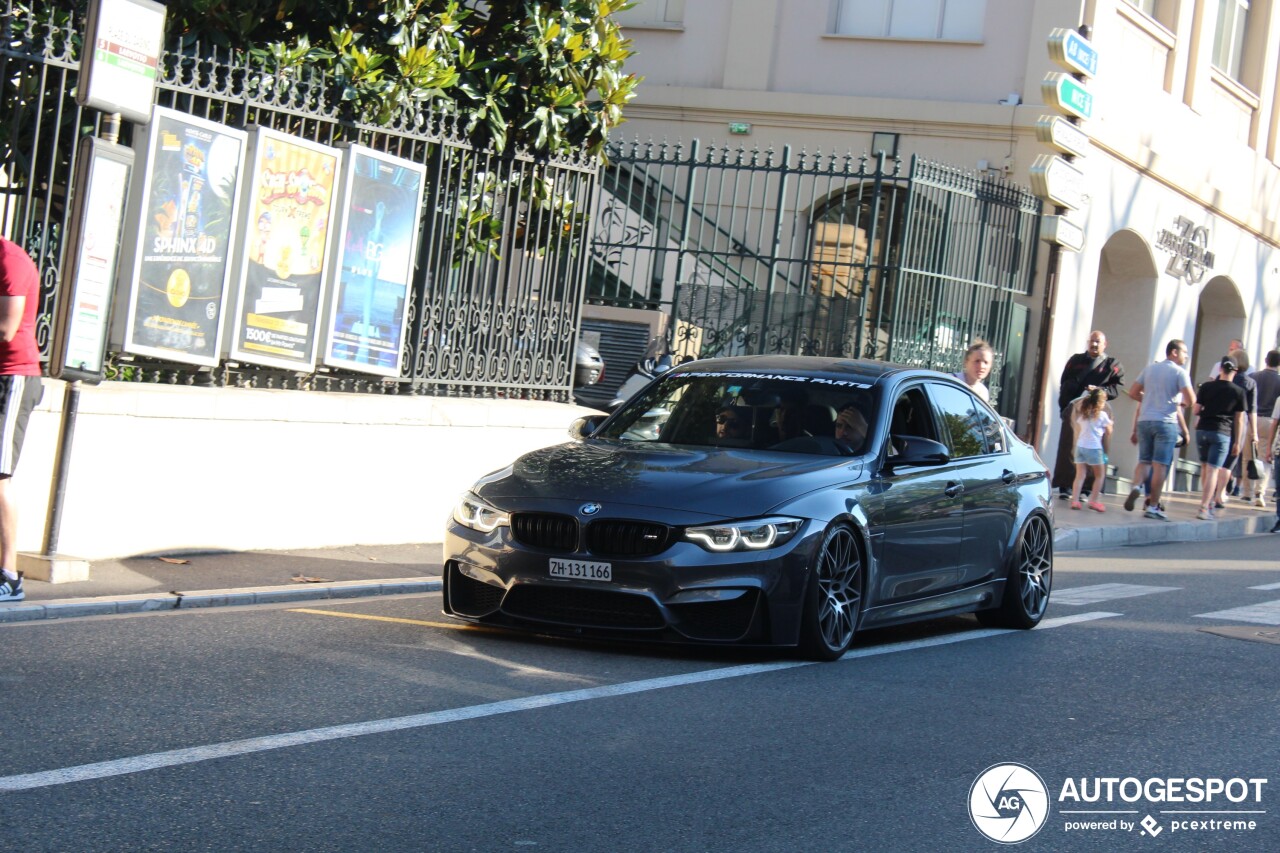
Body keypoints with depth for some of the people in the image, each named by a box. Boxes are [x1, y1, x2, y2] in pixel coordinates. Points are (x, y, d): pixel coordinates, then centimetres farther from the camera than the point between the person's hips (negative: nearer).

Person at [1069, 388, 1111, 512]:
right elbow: (1108, 432, 6)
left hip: (1080, 446, 5)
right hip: (1094, 448, -4)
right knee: (1100, 475, 9)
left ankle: (1074, 500, -5)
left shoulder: (1082, 414, 9)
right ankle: (1094, 500, 3)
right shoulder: (1102, 415, -4)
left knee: (1080, 475, 5)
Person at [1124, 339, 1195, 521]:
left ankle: (1136, 486, -15)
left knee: (1144, 461, 13)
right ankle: (1152, 506, -2)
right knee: (1160, 465, -1)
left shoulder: (1149, 369, 12)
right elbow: (1191, 400, -13)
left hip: (1144, 421, 5)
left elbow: (1133, 393, 13)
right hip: (1166, 422, -5)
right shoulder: (1179, 372, -5)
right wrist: (1182, 402, 9)